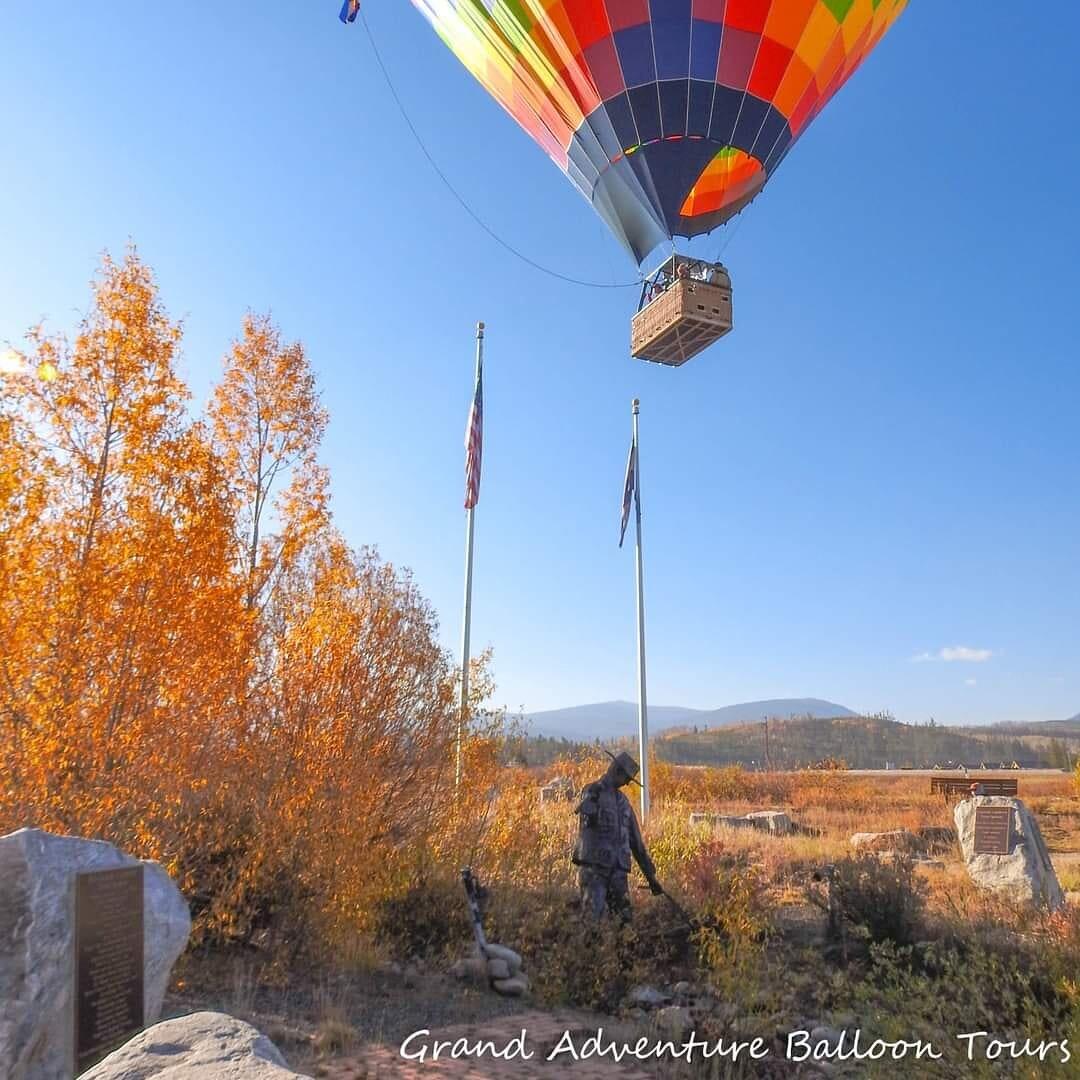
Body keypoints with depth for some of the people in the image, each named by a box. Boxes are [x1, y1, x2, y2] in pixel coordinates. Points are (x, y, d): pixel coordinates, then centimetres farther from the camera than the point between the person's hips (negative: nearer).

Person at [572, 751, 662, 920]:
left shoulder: (623, 802, 18)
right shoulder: (592, 791, -2)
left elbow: (636, 841, 20)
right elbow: (588, 819, -24)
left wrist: (650, 875, 19)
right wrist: (593, 797, -37)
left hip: (618, 870, 6)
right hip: (594, 867, -6)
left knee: (623, 918, 4)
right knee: (592, 918, -12)